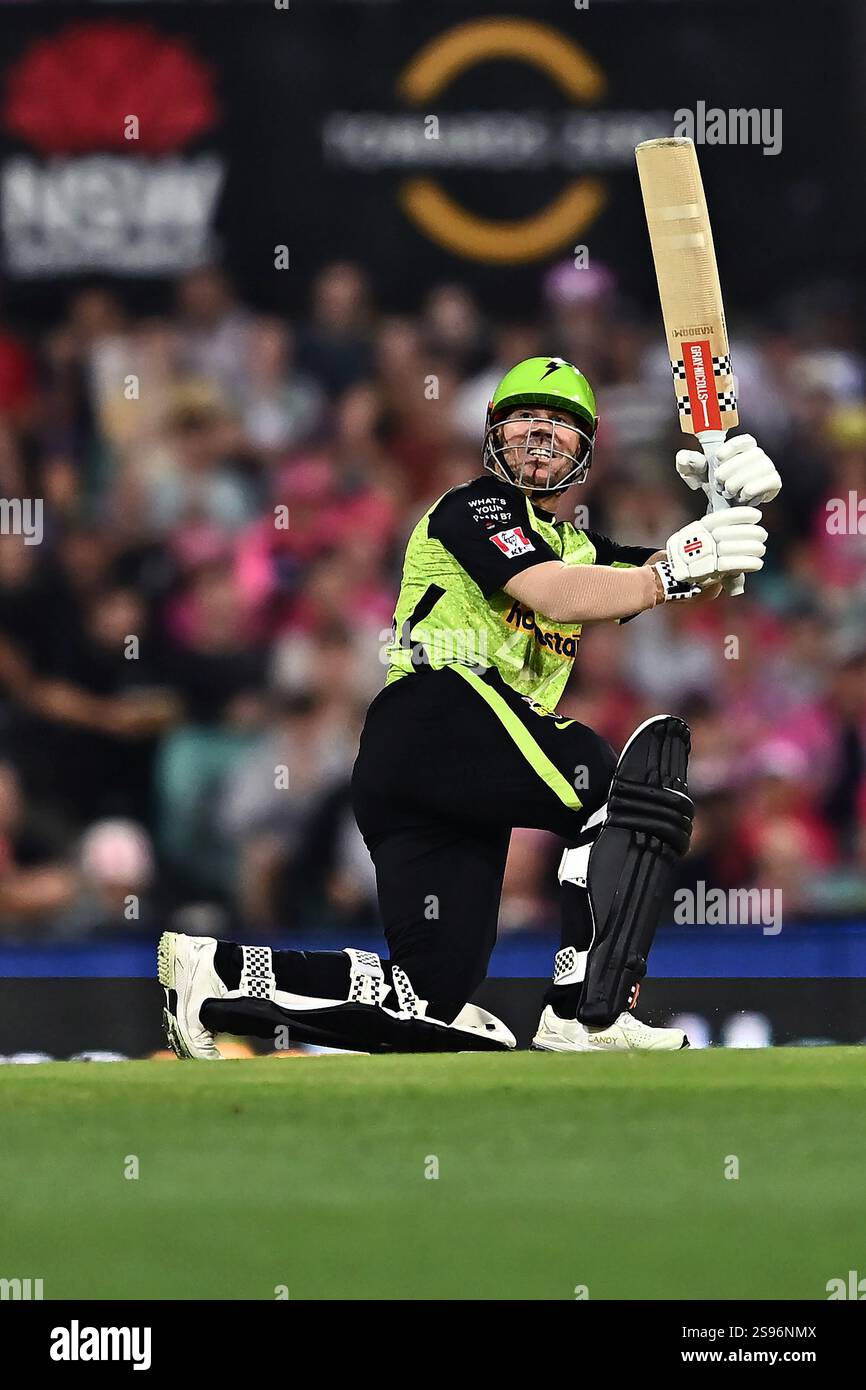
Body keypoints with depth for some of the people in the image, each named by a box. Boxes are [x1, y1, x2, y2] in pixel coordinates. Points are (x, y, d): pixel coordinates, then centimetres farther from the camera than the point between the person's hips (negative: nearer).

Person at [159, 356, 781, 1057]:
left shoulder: (579, 547, 30)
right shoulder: (478, 506, 5)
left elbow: (701, 580, 19)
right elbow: (556, 597, -14)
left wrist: (734, 509, 1)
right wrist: (677, 567, -16)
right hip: (440, 716, -9)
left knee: (435, 994, 0)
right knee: (641, 777, -20)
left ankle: (216, 971, 3)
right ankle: (587, 1012, -27)